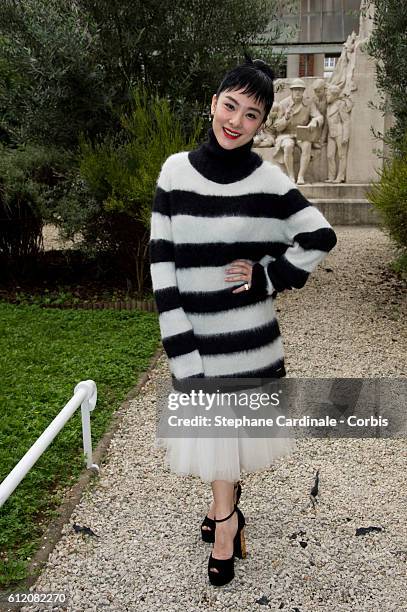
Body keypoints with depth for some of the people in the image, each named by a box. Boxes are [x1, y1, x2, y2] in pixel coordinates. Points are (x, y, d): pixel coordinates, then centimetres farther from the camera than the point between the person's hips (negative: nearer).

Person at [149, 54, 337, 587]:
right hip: (196, 332, 1)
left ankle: (223, 513, 34)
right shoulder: (176, 172, -5)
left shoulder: (269, 180, -6)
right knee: (213, 433, 14)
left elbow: (320, 238, 2)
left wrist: (268, 275, -8)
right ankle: (228, 514, 39)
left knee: (233, 430, 12)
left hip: (249, 332, -1)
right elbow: (162, 264, -7)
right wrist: (182, 353, -10)